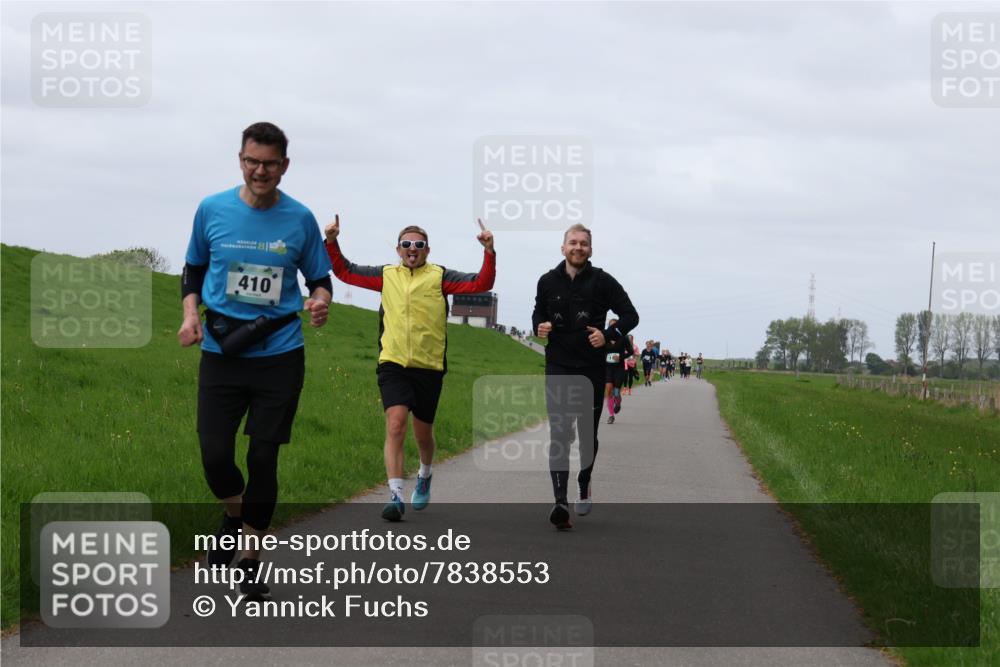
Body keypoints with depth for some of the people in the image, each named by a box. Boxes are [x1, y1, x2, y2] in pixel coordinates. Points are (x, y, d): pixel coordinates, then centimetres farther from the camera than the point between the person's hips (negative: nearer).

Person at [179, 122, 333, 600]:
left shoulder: (300, 219, 0)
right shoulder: (212, 210, 1)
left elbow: (319, 278, 10)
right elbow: (193, 269, 14)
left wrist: (321, 300, -13)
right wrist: (190, 313, -4)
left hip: (280, 354, 0)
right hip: (221, 352, 1)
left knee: (263, 459, 1)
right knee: (216, 457, -5)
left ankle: (251, 558, 18)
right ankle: (234, 515, 30)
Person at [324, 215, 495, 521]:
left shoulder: (439, 276, 3)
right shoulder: (386, 275, 10)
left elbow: (481, 284, -5)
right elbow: (345, 271, 18)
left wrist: (489, 252, -18)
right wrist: (332, 242, 5)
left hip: (429, 367, 0)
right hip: (393, 366, 0)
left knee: (423, 434, 13)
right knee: (395, 425, -18)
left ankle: (425, 475, 44)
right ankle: (396, 496, -22)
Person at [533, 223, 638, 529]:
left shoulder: (602, 281, -4)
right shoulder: (548, 281, 4)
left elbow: (630, 315, -1)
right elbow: (539, 312, 21)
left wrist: (608, 335, -18)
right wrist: (539, 327, -2)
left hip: (592, 369, 0)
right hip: (558, 369, 0)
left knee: (588, 433, 12)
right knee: (559, 435, -12)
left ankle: (584, 485, 39)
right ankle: (560, 502, -21)